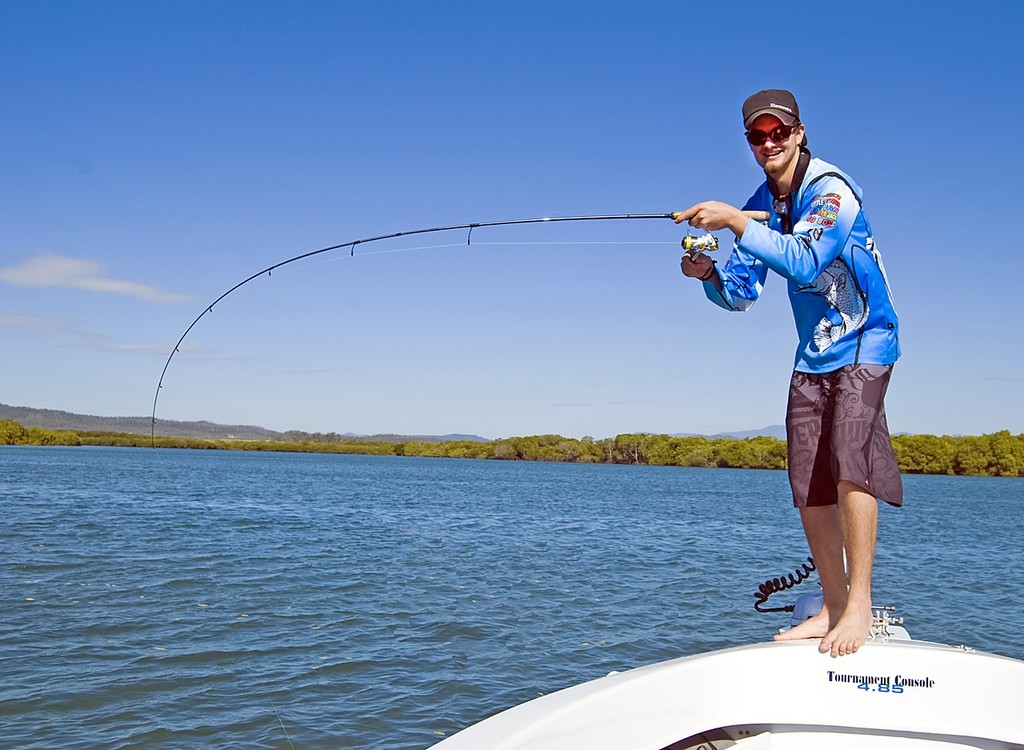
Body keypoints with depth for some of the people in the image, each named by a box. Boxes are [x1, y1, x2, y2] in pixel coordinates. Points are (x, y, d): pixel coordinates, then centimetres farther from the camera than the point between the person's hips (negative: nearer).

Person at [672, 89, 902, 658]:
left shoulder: (831, 190, -17)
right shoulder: (761, 205, 5)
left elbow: (804, 263, -32)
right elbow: (741, 294, 5)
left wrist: (734, 223, -34)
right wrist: (709, 275, -16)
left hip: (863, 346, -7)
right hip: (811, 356, 7)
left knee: (850, 465, -21)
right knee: (810, 488, 3)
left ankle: (859, 604, -14)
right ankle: (832, 606, 13)